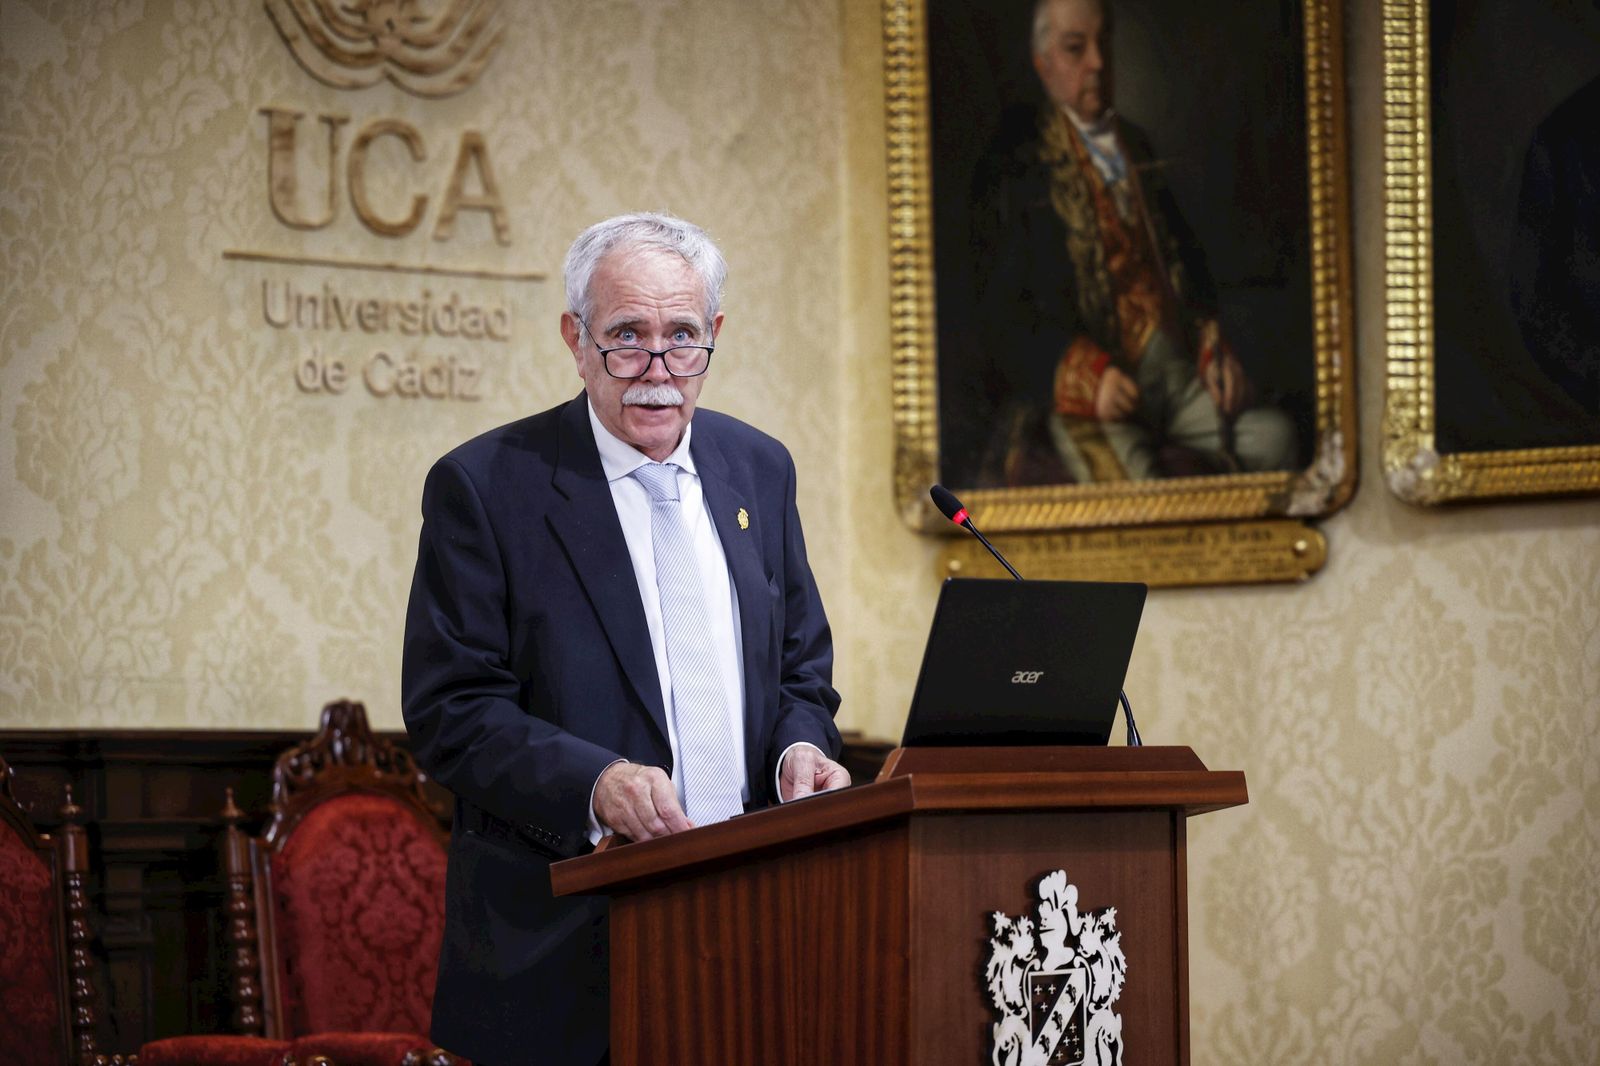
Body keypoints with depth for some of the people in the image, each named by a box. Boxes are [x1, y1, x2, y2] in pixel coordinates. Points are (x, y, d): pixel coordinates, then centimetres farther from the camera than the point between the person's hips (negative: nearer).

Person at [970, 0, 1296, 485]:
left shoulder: (1136, 146, 23)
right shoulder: (1013, 162, 4)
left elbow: (1186, 258, 25)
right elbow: (1000, 309, -2)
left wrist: (1213, 348, 5)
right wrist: (1086, 374, -14)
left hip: (1171, 368, 6)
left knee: (1272, 435, -20)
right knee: (1133, 478, -34)